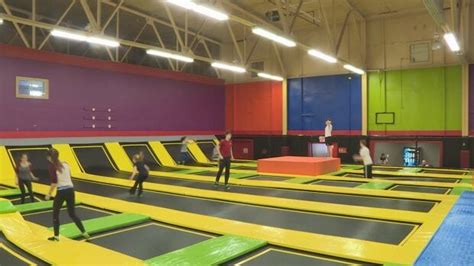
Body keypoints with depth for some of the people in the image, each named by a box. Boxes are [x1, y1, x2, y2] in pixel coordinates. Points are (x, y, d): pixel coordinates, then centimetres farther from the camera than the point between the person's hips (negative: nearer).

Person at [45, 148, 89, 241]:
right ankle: (84, 233, 9)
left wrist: (49, 194, -1)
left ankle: (56, 236, 21)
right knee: (72, 214, 15)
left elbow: (54, 182, -12)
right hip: (70, 190, 5)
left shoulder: (52, 166, -7)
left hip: (61, 192, -5)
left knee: (55, 214, 16)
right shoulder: (65, 164, 10)